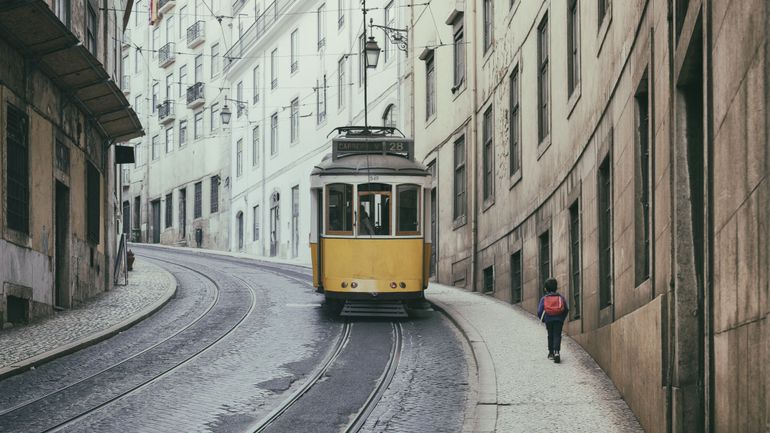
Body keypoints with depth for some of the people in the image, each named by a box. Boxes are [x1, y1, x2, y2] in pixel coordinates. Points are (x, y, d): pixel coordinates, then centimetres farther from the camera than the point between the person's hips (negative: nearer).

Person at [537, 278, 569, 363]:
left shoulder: (544, 298, 0)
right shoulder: (561, 298, 4)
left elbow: (540, 311, -5)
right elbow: (566, 309, 5)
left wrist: (543, 319, 12)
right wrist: (562, 318, 19)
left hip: (548, 320, 0)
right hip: (559, 320, 0)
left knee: (550, 336, 17)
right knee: (557, 336, -3)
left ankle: (551, 353, 23)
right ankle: (556, 352, -23)